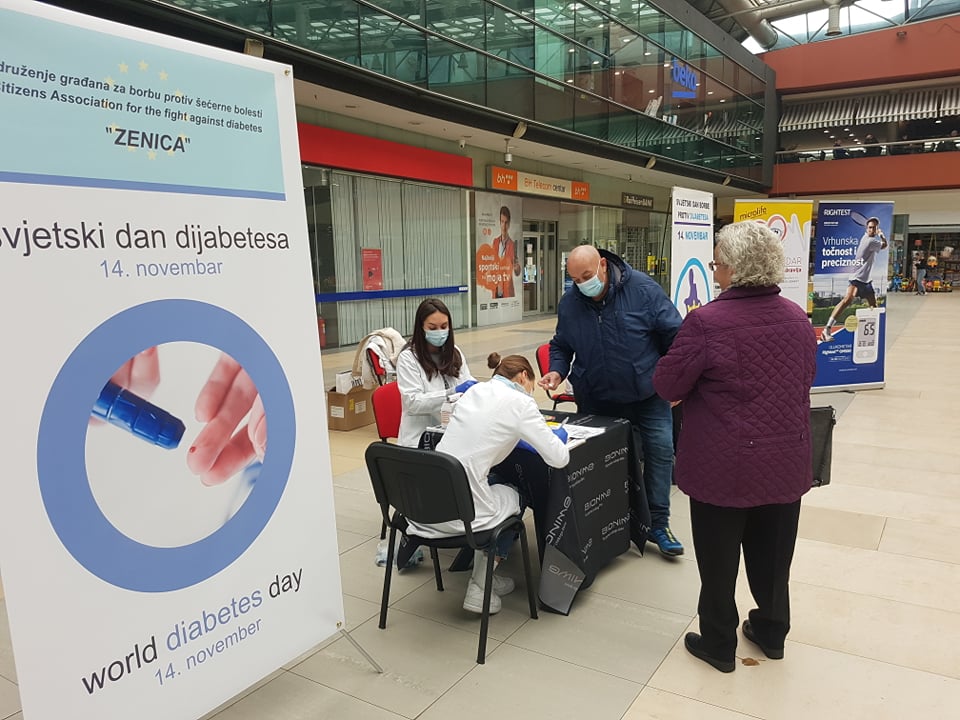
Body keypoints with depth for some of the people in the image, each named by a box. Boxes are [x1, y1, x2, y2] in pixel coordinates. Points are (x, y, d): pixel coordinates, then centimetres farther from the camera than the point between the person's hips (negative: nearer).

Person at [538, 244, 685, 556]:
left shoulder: (643, 289, -15)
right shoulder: (569, 302, -5)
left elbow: (674, 334, -9)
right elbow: (561, 345, 9)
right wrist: (557, 371, -10)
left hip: (647, 394, -1)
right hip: (596, 400, 2)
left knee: (660, 450, 0)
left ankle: (657, 524, 16)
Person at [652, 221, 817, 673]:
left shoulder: (707, 322, -21)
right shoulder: (797, 318, -2)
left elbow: (667, 385, -13)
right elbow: (806, 378, 13)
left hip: (724, 466, -5)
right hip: (786, 462, 6)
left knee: (719, 558, 12)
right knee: (773, 553, 21)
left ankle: (718, 644, 28)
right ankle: (771, 632, 41)